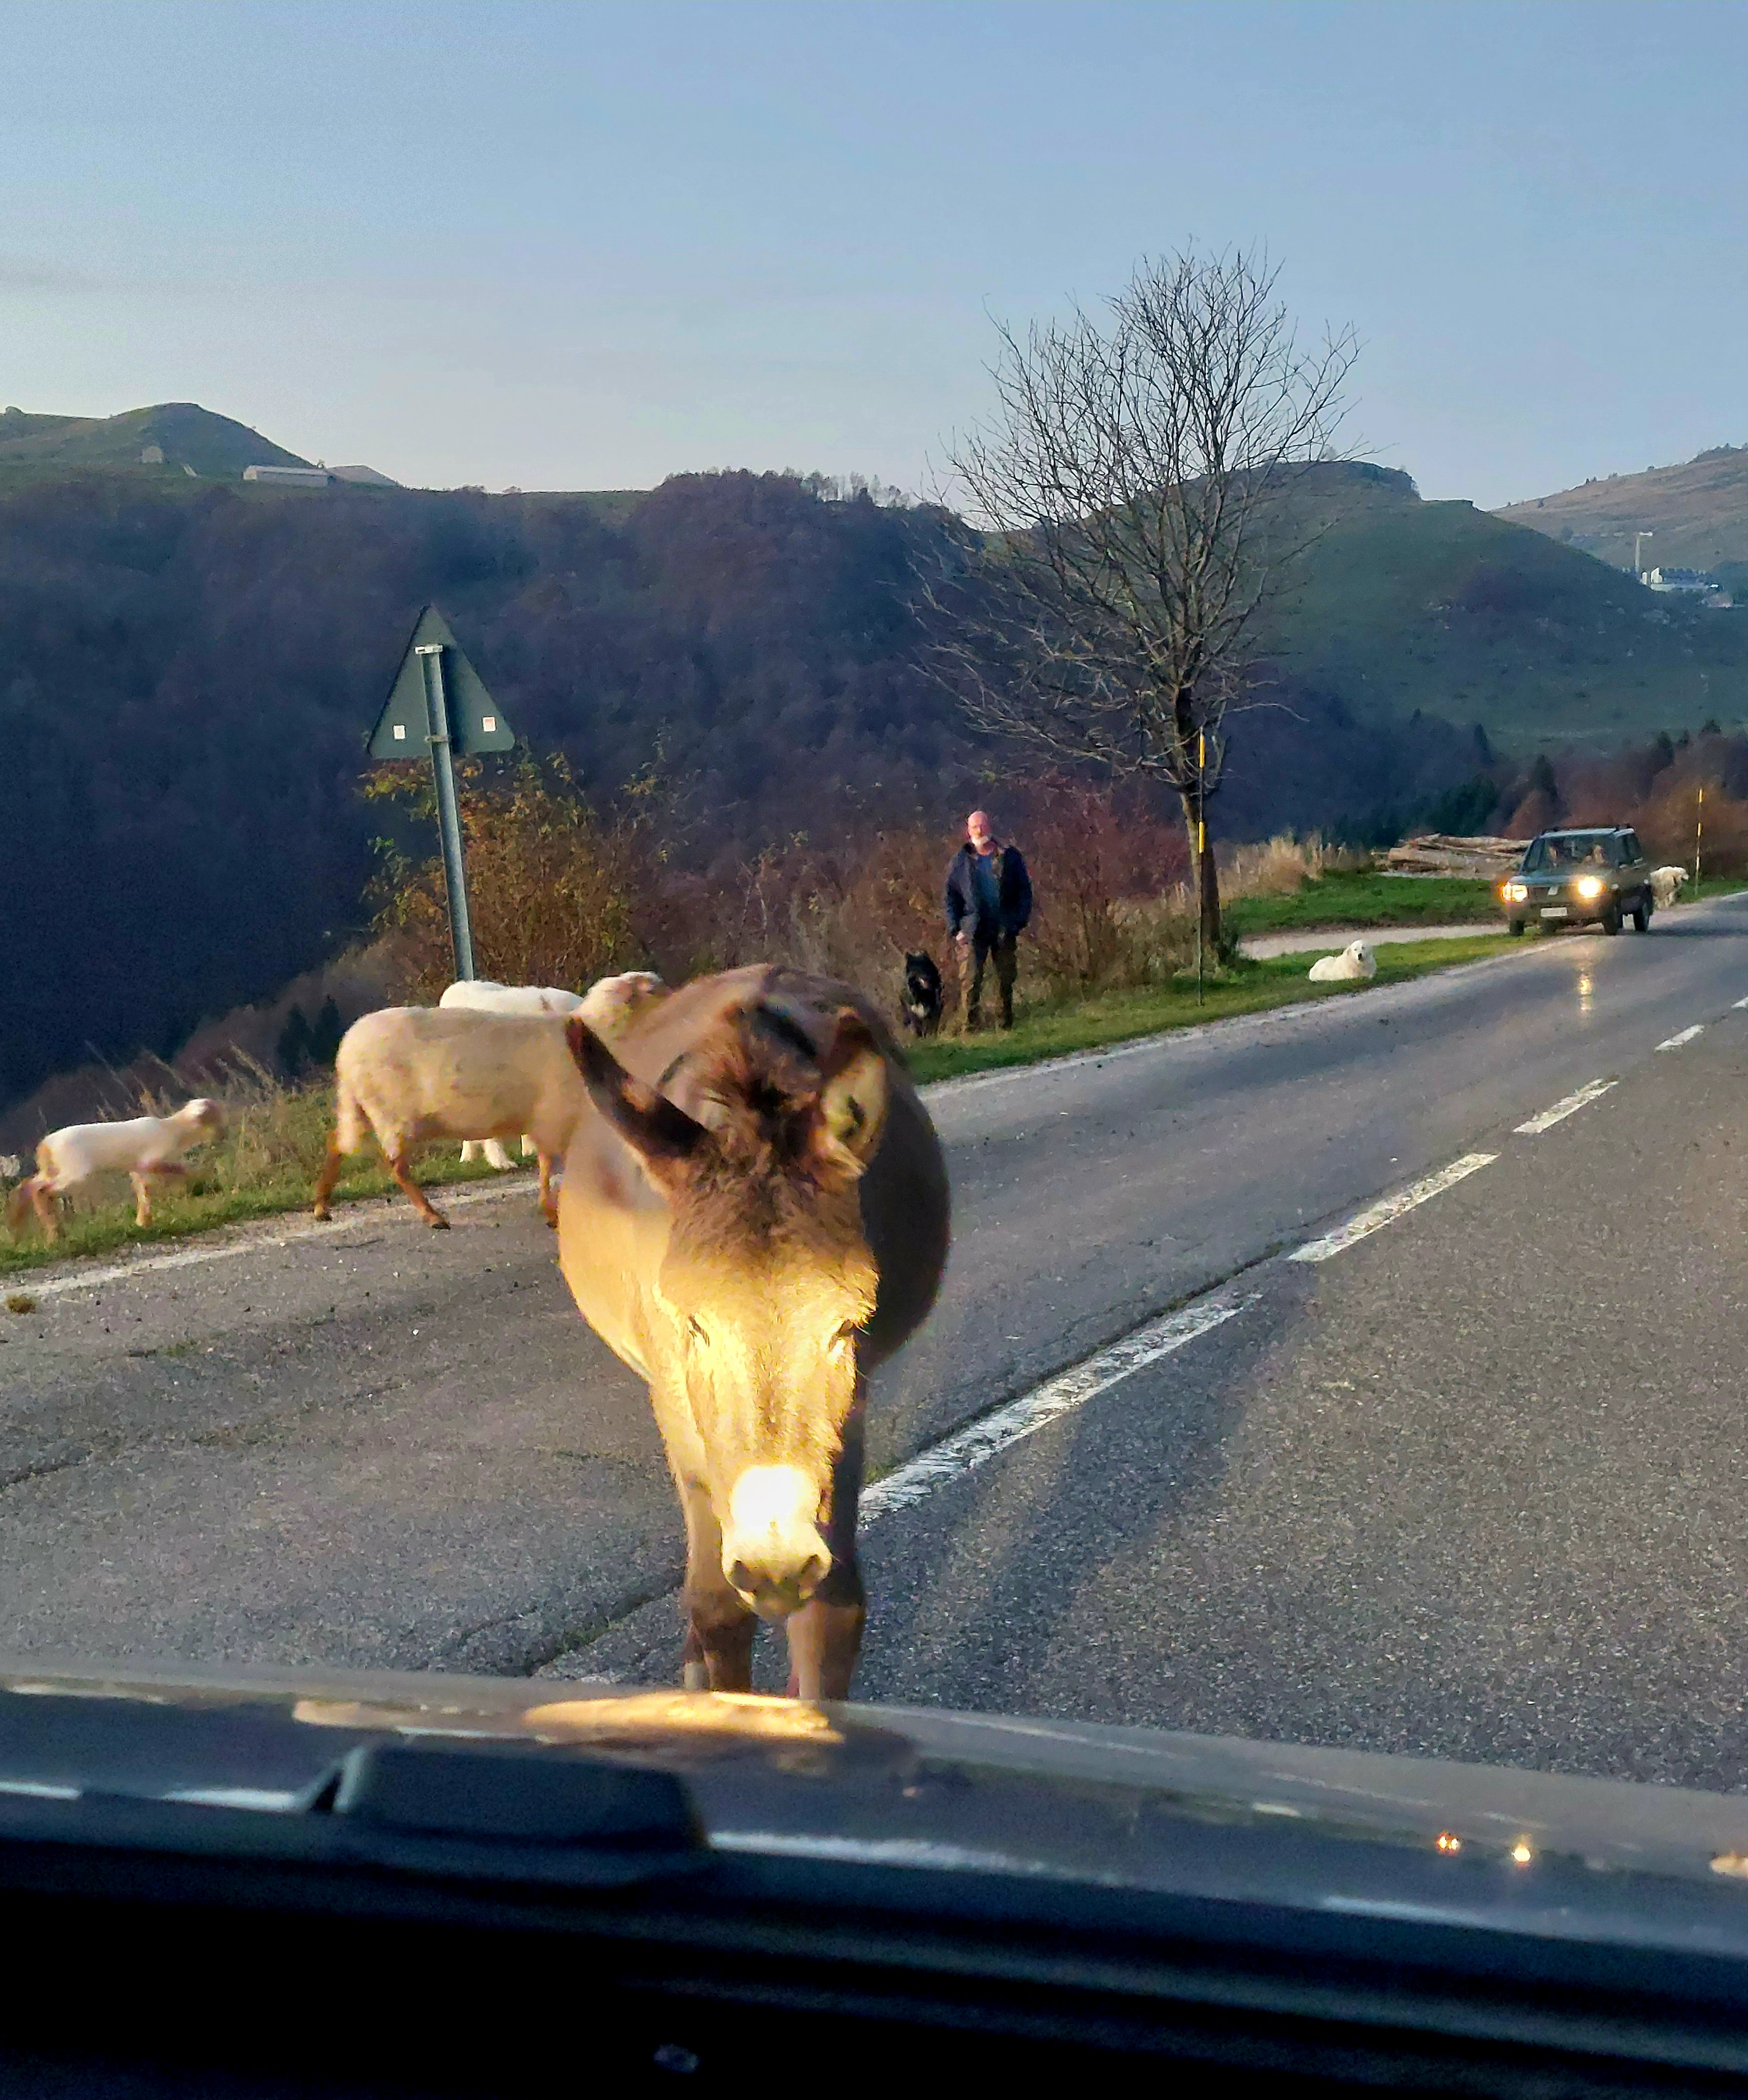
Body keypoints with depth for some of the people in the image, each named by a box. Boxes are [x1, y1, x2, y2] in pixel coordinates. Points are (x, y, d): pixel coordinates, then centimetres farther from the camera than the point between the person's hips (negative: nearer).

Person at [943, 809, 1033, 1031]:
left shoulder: (1010, 856, 6)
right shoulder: (961, 860, 8)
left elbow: (1025, 891, 7)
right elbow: (951, 896, 8)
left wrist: (1020, 921, -4)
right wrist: (955, 929, -2)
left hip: (1005, 929, 1)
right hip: (973, 931, -1)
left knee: (1006, 979, 8)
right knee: (970, 979, -10)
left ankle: (1007, 1023, 19)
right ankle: (971, 1024, -5)